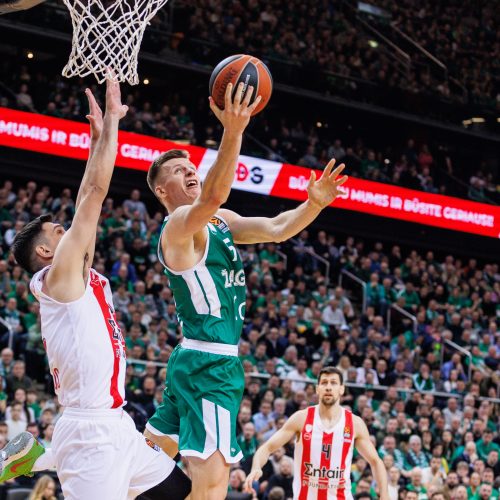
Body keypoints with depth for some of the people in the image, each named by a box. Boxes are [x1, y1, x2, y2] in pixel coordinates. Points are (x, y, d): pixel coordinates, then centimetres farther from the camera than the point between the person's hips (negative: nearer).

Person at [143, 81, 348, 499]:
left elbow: (275, 230, 7)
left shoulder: (221, 222, 15)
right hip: (211, 364, -10)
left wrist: (314, 204, -12)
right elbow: (212, 198, -34)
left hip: (195, 362, 10)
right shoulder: (179, 225, -12)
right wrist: (233, 132, -45)